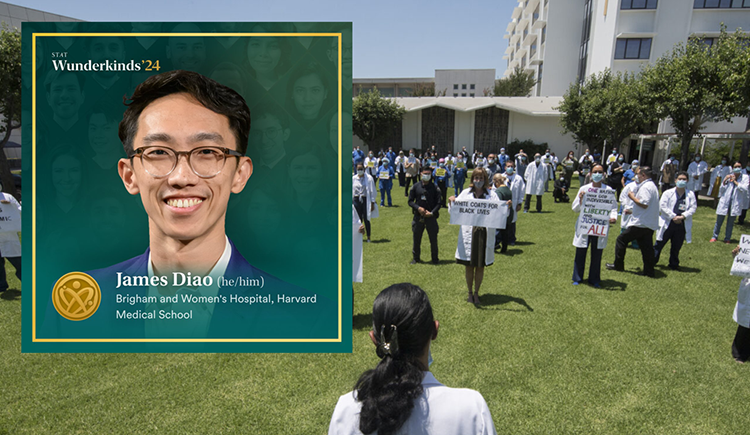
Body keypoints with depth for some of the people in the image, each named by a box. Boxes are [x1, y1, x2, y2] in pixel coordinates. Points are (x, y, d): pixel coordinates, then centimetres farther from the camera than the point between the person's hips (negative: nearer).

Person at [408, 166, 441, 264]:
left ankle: (434, 259, 20)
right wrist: (418, 208, -12)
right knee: (416, 238, 9)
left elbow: (439, 203, 0)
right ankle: (415, 258, 25)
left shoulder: (435, 188, 0)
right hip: (418, 216, 1)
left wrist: (432, 212, -13)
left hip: (431, 217, -1)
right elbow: (410, 201, 5)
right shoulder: (416, 187, 3)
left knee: (433, 239, 4)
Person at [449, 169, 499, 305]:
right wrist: (452, 202, -14)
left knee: (481, 266, 8)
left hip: (485, 234, 0)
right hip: (469, 233, 0)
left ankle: (476, 293, 24)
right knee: (469, 265, 7)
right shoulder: (466, 193, 5)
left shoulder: (491, 194, 4)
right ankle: (470, 292, 24)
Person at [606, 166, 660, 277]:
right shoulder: (652, 186, 18)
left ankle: (618, 265, 8)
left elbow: (644, 204, -25)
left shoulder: (645, 187, -16)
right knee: (646, 247, 9)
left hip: (640, 223, -10)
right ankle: (649, 271, 11)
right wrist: (632, 211, 23)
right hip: (650, 224, 10)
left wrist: (632, 197, -13)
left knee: (621, 239, 1)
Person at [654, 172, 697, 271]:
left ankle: (674, 264, 28)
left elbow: (693, 207, -1)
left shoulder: (690, 194, 4)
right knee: (659, 244, 4)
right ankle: (652, 261, 16)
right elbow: (662, 206, -8)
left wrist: (683, 216, -15)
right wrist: (673, 216, -14)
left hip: (682, 225, 2)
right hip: (667, 223, -2)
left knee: (676, 247, 13)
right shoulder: (668, 193, -2)